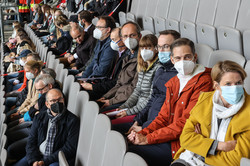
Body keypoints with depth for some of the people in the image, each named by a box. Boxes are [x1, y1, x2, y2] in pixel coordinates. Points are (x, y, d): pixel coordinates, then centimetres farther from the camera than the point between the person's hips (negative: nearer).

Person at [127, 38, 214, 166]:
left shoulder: (203, 82, -12)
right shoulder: (173, 82, 16)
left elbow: (185, 122, -17)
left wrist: (148, 139, -17)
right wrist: (142, 134, -4)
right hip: (169, 136, 7)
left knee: (131, 152, -19)